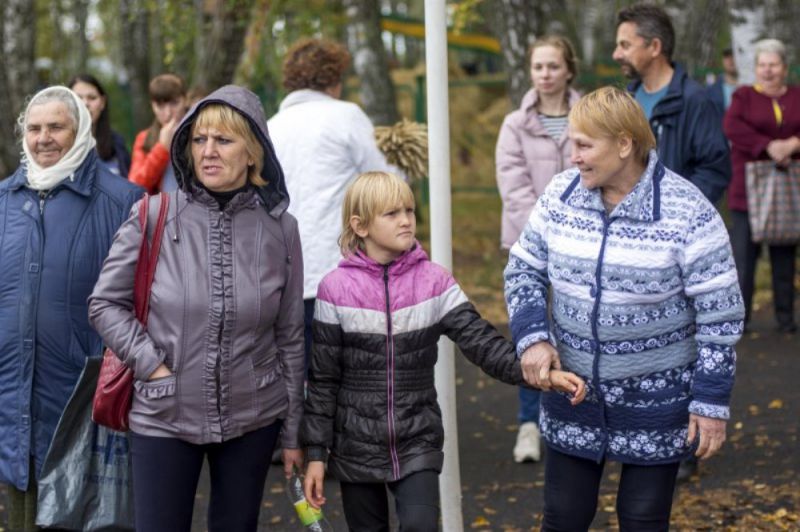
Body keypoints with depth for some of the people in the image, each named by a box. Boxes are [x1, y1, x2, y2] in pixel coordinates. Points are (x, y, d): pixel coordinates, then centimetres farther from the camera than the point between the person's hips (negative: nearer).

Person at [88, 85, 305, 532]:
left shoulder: (279, 228, -2)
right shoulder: (155, 216, -6)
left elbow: (290, 336, 4)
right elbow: (106, 303, 2)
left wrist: (293, 431, 7)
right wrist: (152, 365, -10)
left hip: (253, 417, 1)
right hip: (165, 416, -1)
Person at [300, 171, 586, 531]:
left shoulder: (434, 282, -3)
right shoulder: (337, 289, -7)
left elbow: (479, 339, -10)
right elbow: (323, 378, -2)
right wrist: (316, 453, -2)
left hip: (418, 444, 0)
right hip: (356, 448, 0)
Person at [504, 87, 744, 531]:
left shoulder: (687, 214, -17)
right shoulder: (561, 195, -5)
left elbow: (719, 314, -13)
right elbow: (523, 270, 5)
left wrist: (712, 403, -12)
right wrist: (533, 338, -12)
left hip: (656, 399, -3)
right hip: (572, 390, 4)